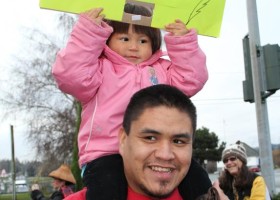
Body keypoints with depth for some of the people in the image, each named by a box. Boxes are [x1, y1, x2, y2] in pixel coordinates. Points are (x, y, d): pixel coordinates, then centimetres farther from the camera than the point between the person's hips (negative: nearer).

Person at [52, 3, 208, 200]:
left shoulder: (162, 69, 25)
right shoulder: (101, 68, 14)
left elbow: (191, 80, 12)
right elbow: (69, 75, -4)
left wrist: (183, 43, 6)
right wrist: (88, 32, -5)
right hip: (107, 155, -3)